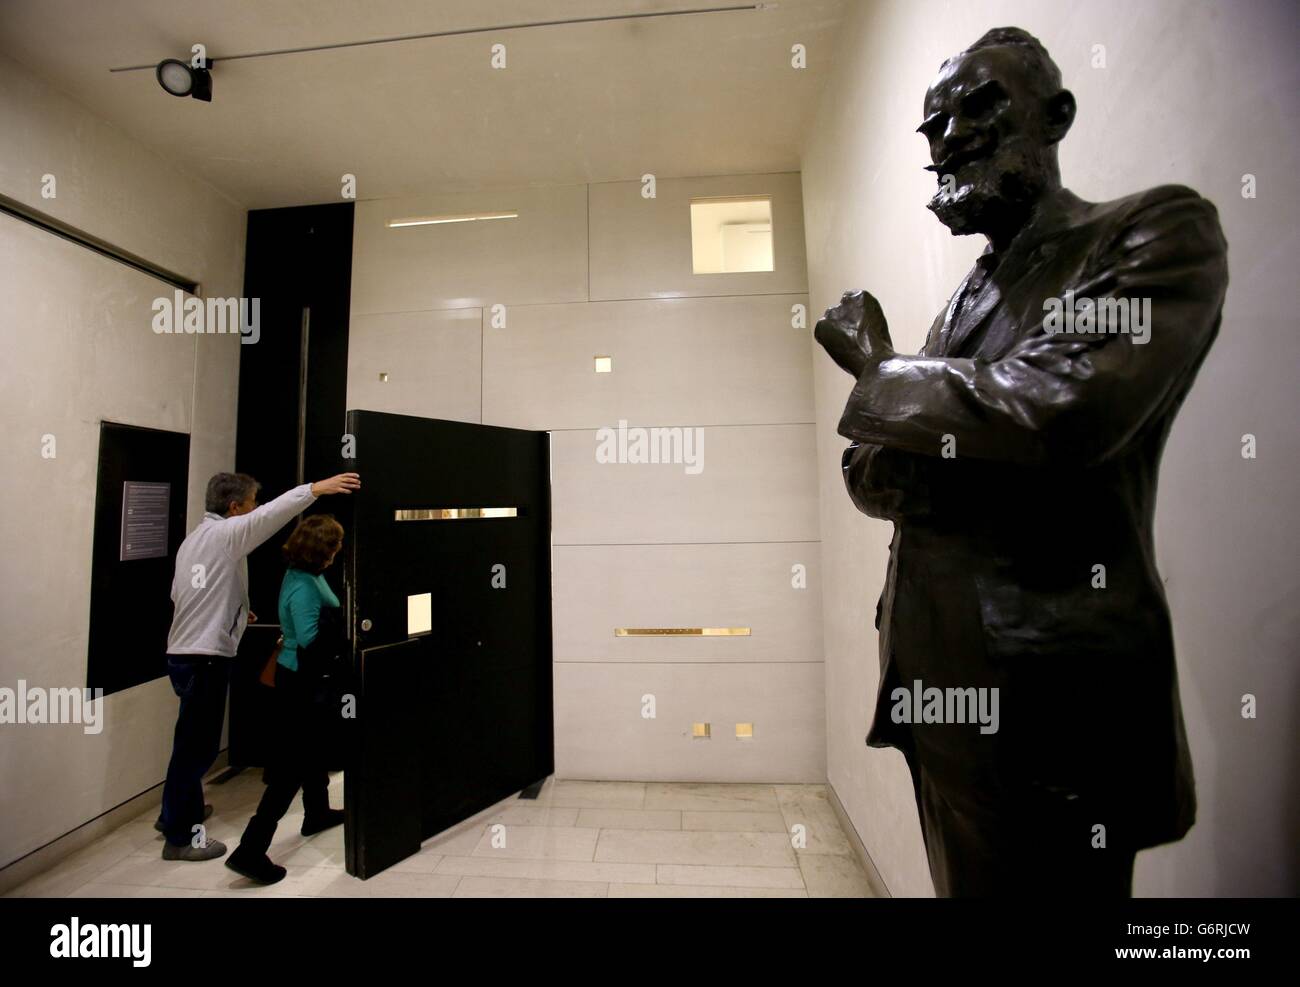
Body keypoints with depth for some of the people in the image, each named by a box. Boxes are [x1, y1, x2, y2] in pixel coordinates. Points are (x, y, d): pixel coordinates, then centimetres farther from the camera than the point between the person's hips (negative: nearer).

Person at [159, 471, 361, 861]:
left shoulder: (193, 538, 15)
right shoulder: (226, 532, -13)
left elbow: (179, 593, 19)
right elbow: (271, 514, -32)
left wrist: (233, 611, 21)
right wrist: (316, 488, -41)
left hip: (184, 652, 10)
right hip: (205, 656, -10)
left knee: (193, 739, 23)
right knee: (197, 743, 2)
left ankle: (181, 810, 39)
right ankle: (179, 836, 15)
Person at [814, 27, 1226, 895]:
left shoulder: (1160, 229, -3)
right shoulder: (966, 300, 16)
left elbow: (1060, 413, -22)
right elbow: (870, 475, 13)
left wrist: (877, 370, -8)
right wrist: (899, 471, -10)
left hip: (1044, 690, -7)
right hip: (935, 673, 7)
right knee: (965, 879, 23)